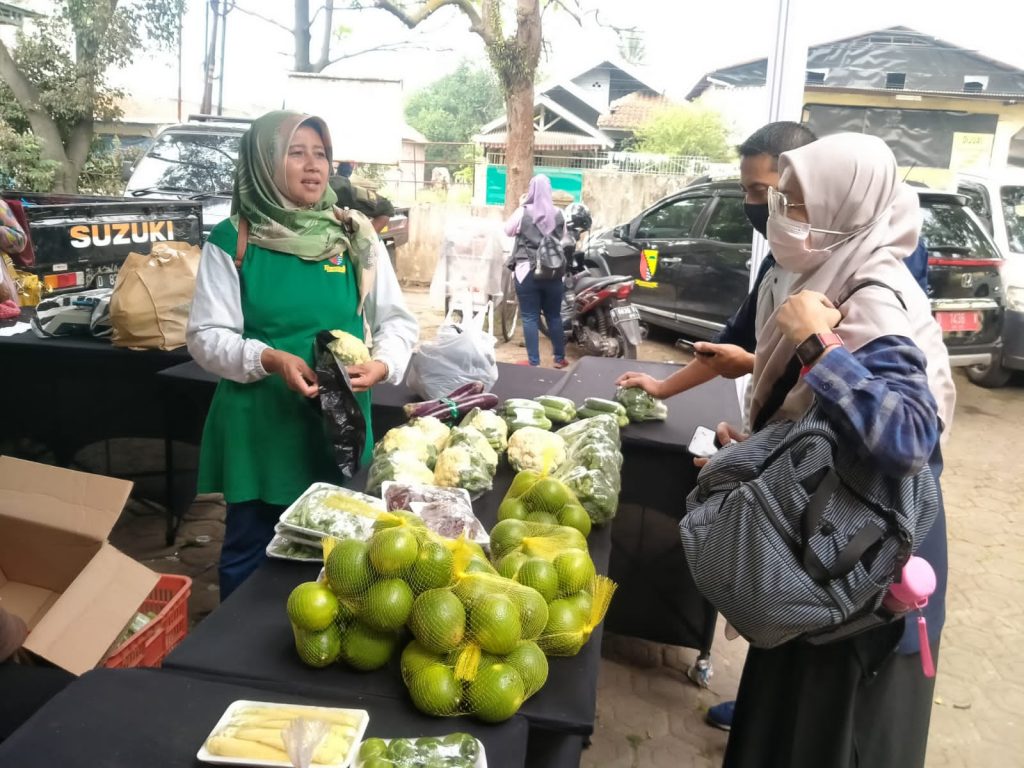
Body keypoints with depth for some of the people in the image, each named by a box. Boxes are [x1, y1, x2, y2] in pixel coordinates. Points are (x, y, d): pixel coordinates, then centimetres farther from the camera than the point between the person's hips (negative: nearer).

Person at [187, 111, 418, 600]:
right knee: (249, 553, 12)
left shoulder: (356, 237, 2)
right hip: (259, 427, -2)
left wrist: (383, 364, -14)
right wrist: (269, 359, -24)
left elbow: (397, 319, 6)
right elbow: (206, 336, -6)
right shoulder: (231, 242, -5)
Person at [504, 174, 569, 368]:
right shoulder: (558, 214, 2)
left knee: (530, 318, 2)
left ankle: (534, 362, 1)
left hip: (527, 271, -3)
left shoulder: (524, 212, -7)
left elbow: (508, 230, 8)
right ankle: (559, 358, 24)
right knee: (554, 316, 14)